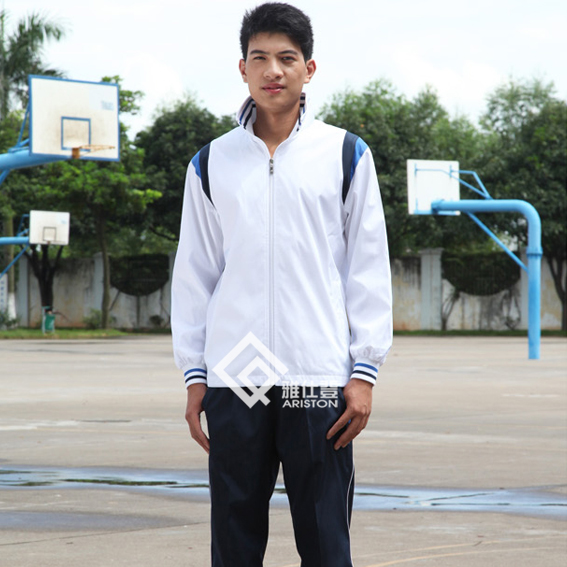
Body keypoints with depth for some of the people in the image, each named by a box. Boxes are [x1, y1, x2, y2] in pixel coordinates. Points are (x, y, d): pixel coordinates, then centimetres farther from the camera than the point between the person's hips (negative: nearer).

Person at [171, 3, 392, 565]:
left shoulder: (346, 155, 6)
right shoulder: (212, 164, 11)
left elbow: (369, 270, 5)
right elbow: (193, 275, 12)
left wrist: (364, 370, -2)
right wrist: (193, 374, 6)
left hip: (318, 380, -2)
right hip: (233, 381, 2)